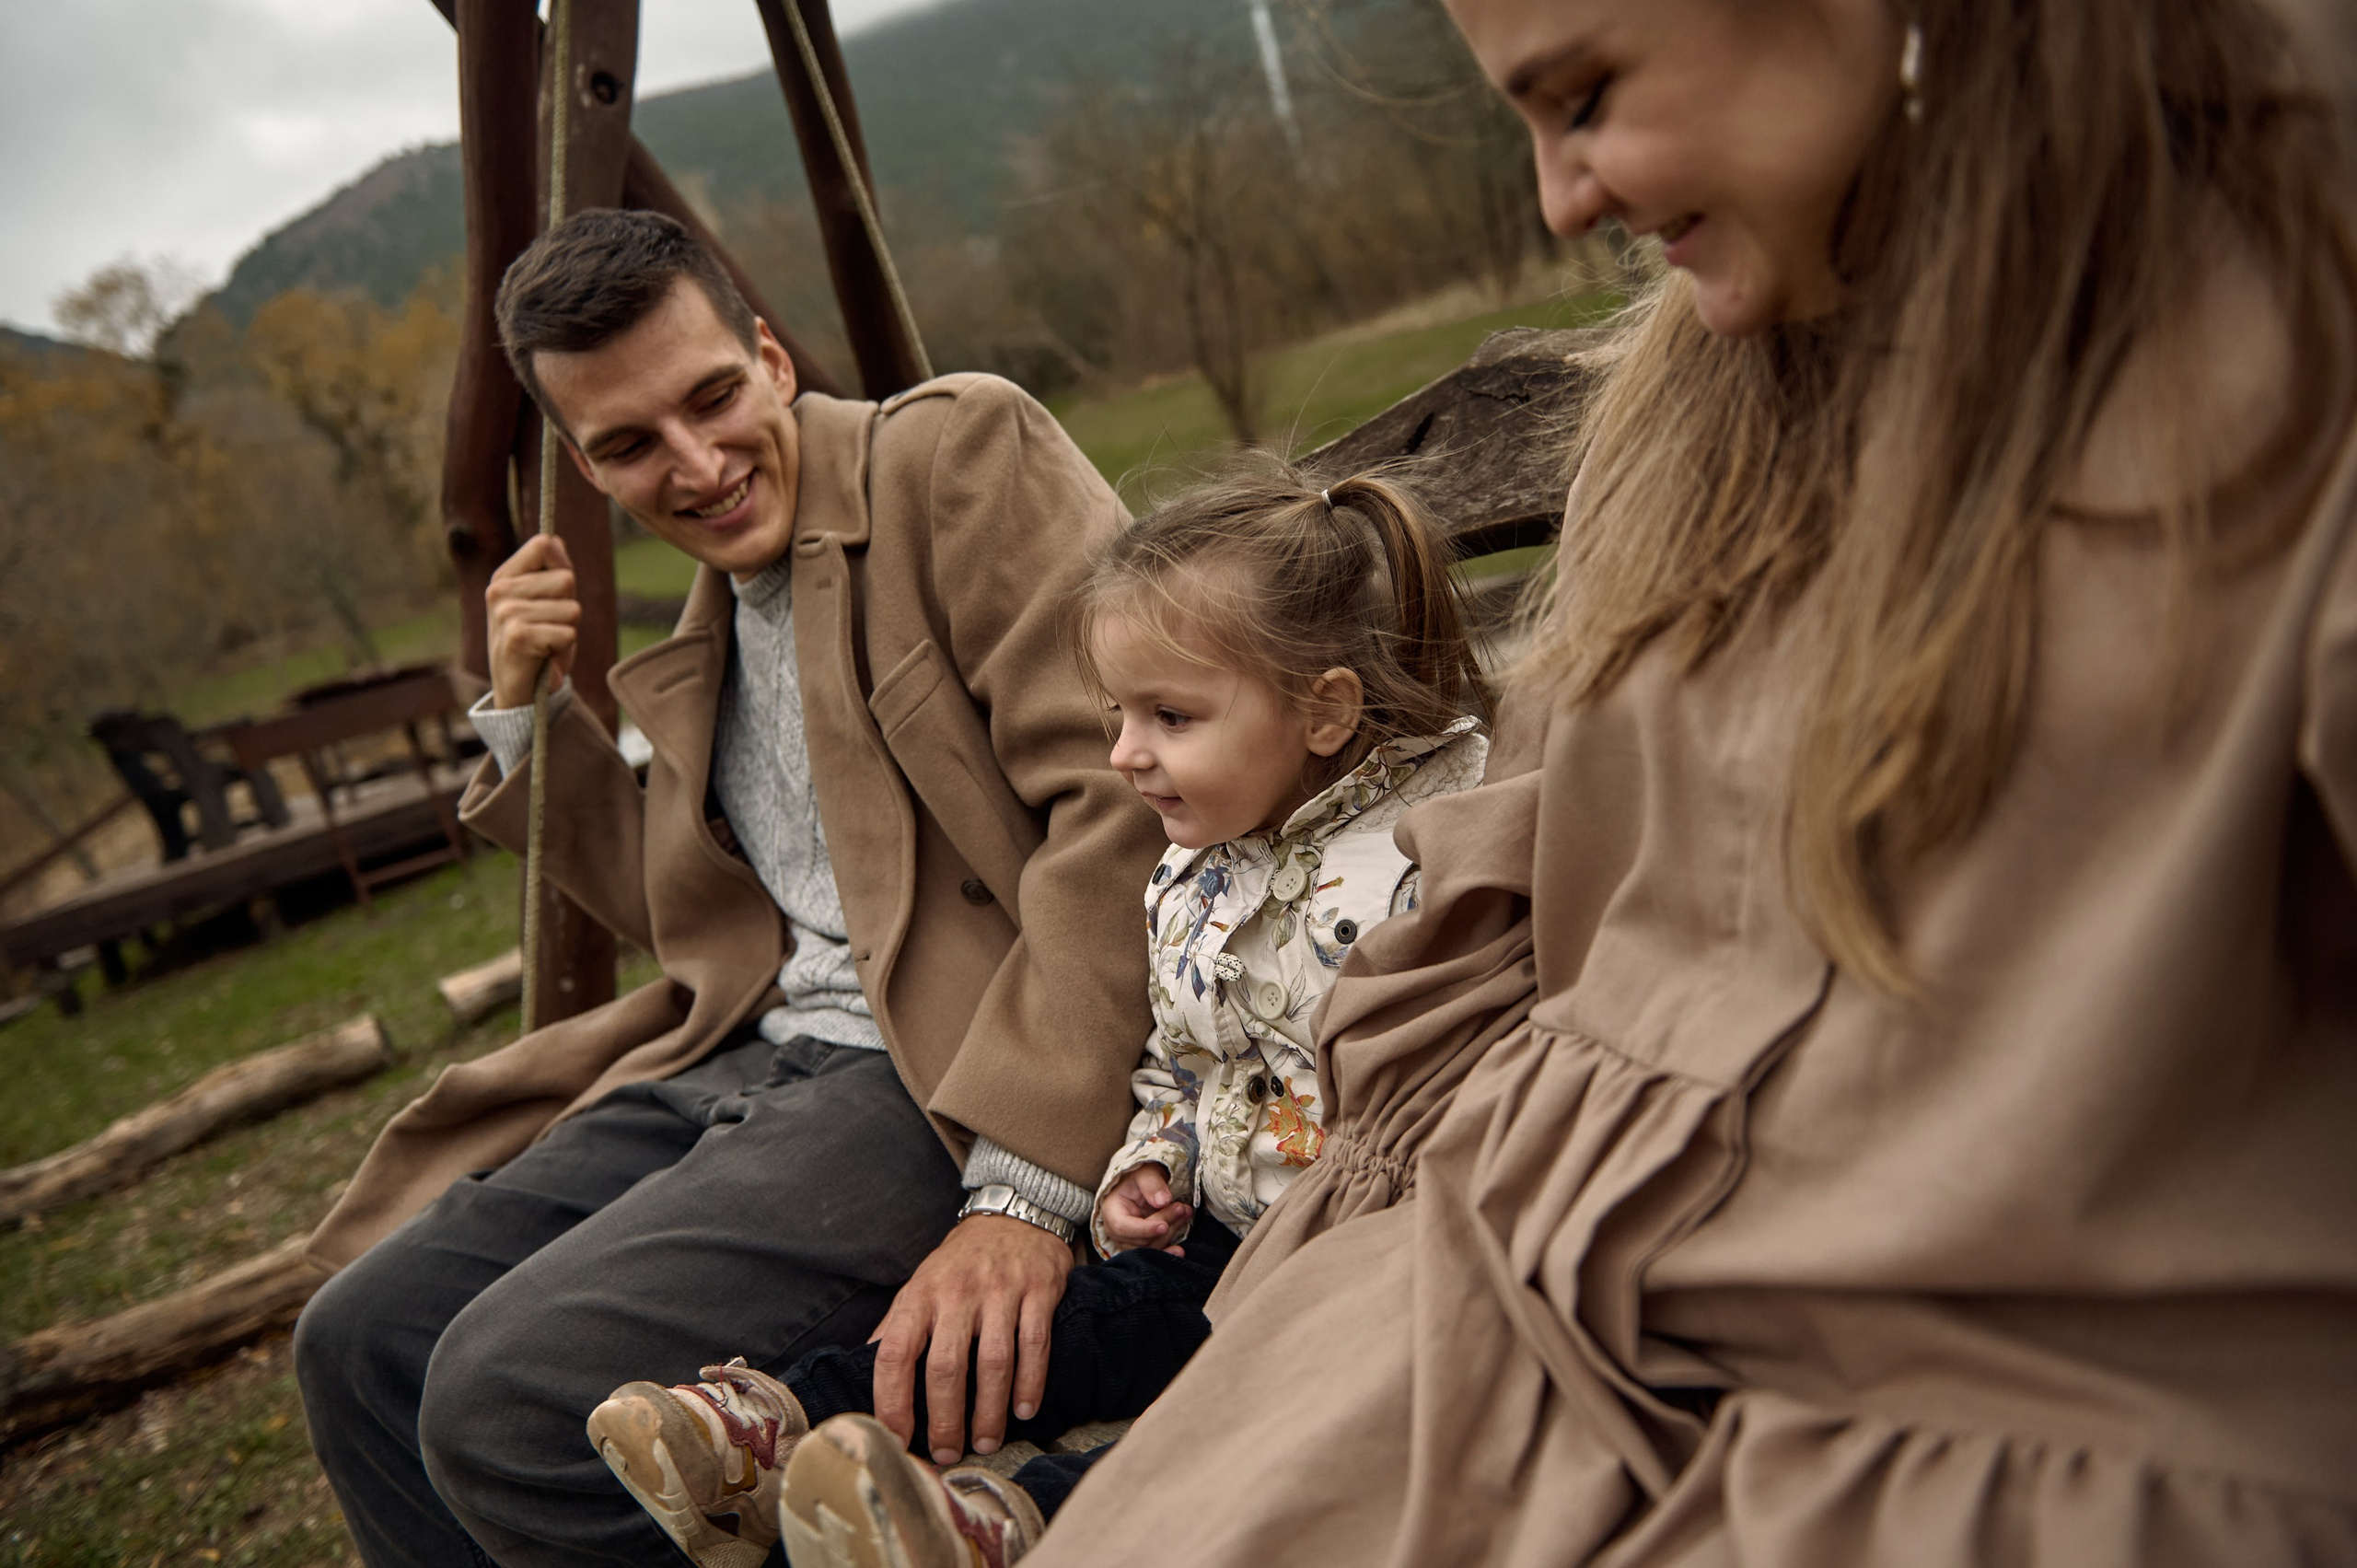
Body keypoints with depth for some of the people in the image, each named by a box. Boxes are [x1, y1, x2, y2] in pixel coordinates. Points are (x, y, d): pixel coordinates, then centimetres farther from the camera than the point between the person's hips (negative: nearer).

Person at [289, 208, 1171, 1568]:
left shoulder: (962, 448, -6)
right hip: (752, 1054, 9)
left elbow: (1127, 802, -18)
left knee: (516, 1394, -22)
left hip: (959, 1077, -8)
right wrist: (528, 715, 14)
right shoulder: (710, 618, 19)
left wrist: (1026, 1187, -25)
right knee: (363, 1341, 2)